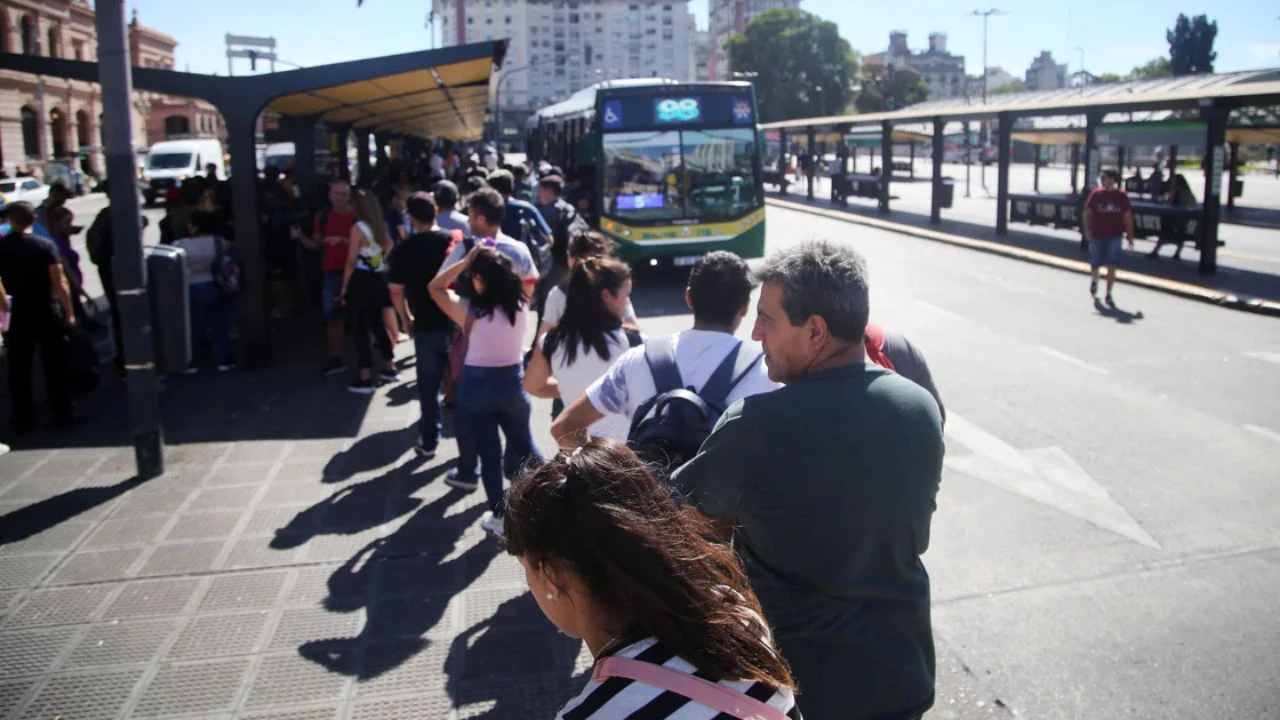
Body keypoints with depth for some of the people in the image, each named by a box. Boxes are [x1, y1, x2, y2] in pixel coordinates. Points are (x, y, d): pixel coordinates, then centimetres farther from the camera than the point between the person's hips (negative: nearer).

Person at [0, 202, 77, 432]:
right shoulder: (44, 246, -10)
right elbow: (60, 283, -13)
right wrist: (69, 312, -5)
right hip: (47, 312, -2)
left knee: (19, 370, 10)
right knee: (54, 366, 6)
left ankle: (23, 419, 14)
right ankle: (62, 413, 10)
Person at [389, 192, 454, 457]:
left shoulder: (404, 249, -6)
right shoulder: (454, 241, -5)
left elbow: (396, 291, -4)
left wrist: (406, 319, 11)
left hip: (426, 324, -1)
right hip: (458, 320, 1)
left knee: (429, 385, 10)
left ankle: (429, 441, 16)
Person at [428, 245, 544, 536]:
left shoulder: (470, 312, -19)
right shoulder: (522, 306, -9)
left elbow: (435, 287, -6)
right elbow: (524, 281, 14)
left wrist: (466, 260, -10)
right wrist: (496, 260, 6)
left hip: (477, 387, -3)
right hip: (513, 383, 3)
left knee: (489, 452, 8)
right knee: (523, 444, 21)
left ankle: (499, 517, 14)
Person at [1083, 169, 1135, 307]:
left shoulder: (1121, 196, -1)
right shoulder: (1096, 194, -2)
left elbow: (1127, 216, 5)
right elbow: (1087, 212, 0)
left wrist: (1130, 236, 4)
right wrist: (1087, 230, -12)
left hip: (1114, 236, 0)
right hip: (1097, 235, 0)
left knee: (1112, 267, -5)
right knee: (1095, 265, 10)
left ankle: (1108, 295, 3)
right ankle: (1094, 280, 43)